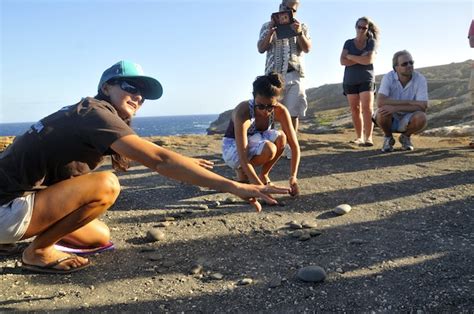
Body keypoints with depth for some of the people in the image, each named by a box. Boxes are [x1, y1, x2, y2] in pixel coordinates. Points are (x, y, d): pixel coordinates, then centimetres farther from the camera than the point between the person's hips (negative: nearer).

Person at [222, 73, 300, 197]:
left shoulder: (280, 111, -21)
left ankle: (263, 175, -4)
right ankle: (241, 173, -5)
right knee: (269, 149, -34)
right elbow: (243, 157, -38)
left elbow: (294, 145, -18)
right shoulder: (243, 112, -34)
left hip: (255, 141, 5)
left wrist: (293, 177, -29)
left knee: (281, 137, -28)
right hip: (233, 148, -4)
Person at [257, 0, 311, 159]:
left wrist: (299, 33, -16)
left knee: (293, 113, -3)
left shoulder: (301, 27, 13)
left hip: (294, 74, 1)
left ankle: (290, 146, 3)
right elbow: (261, 48, 0)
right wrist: (270, 32, -15)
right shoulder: (268, 26, 11)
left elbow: (307, 48, 1)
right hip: (273, 74, 0)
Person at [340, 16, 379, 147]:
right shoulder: (349, 43, 9)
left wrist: (350, 56, -4)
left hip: (366, 79, -2)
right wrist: (361, 59, -11)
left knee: (367, 108, -14)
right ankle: (359, 136, 9)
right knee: (355, 109, 2)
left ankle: (368, 137, -16)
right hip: (350, 80, 2)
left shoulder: (371, 42, 5)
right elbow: (343, 61, -4)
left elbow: (369, 60, -12)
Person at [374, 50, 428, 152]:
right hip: (390, 119, -1)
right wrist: (410, 102, -30)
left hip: (407, 120, 1)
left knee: (421, 118, -31)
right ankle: (388, 138, -1)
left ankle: (405, 137, 4)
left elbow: (423, 106, -24)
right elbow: (380, 102, -31)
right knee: (382, 112, -34)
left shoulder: (420, 79, -15)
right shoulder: (388, 77, -18)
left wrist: (395, 108, -35)